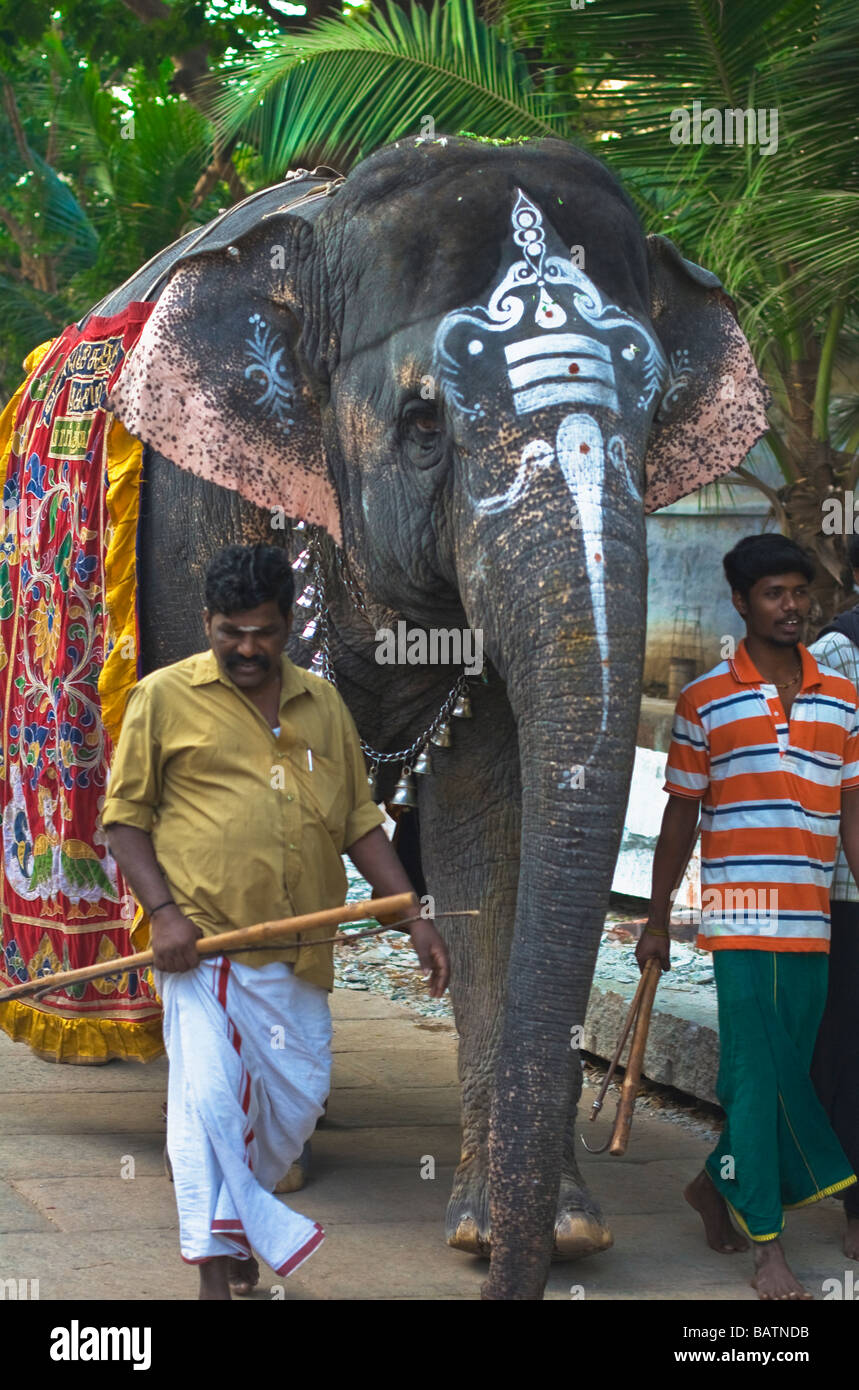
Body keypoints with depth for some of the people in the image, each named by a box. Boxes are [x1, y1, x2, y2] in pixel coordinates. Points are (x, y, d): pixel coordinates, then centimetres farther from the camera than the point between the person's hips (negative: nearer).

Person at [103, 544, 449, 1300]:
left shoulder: (322, 703, 15)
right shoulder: (166, 696, 2)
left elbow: (360, 821, 18)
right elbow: (126, 814, 2)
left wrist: (415, 916, 9)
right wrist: (164, 910, -12)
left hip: (298, 951, 5)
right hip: (204, 941, -5)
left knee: (298, 1097, 8)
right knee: (207, 1096, -13)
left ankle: (236, 1223, 31)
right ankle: (217, 1266, -6)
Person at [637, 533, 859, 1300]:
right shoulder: (706, 699, 2)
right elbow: (680, 814, 5)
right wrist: (658, 920, 6)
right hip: (741, 913, -4)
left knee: (786, 1068, 10)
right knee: (759, 1071, -6)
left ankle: (719, 1182, 33)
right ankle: (769, 1246, -1)